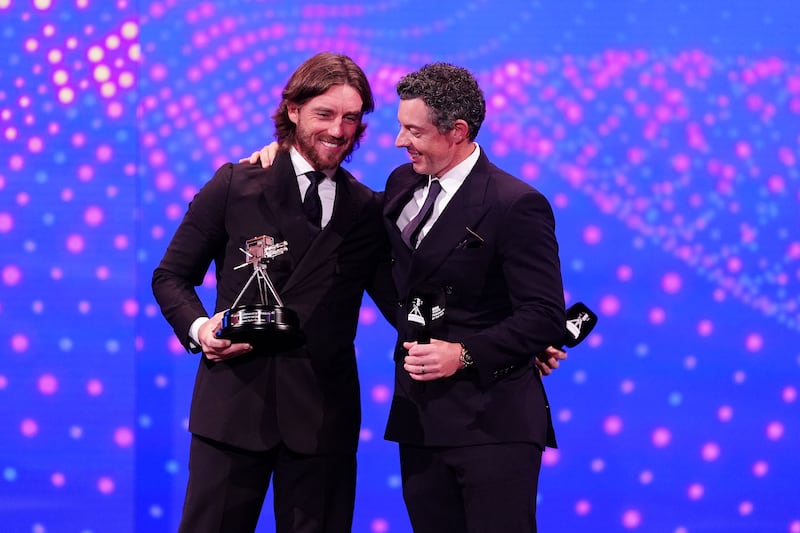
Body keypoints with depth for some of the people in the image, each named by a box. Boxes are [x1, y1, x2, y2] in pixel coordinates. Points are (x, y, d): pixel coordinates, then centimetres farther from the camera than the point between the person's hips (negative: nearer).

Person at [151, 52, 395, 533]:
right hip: (236, 400, -2)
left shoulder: (369, 211, 10)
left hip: (324, 414, 2)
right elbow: (171, 276, 9)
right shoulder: (235, 186, 4)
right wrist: (199, 328, -11)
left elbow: (397, 300, 11)